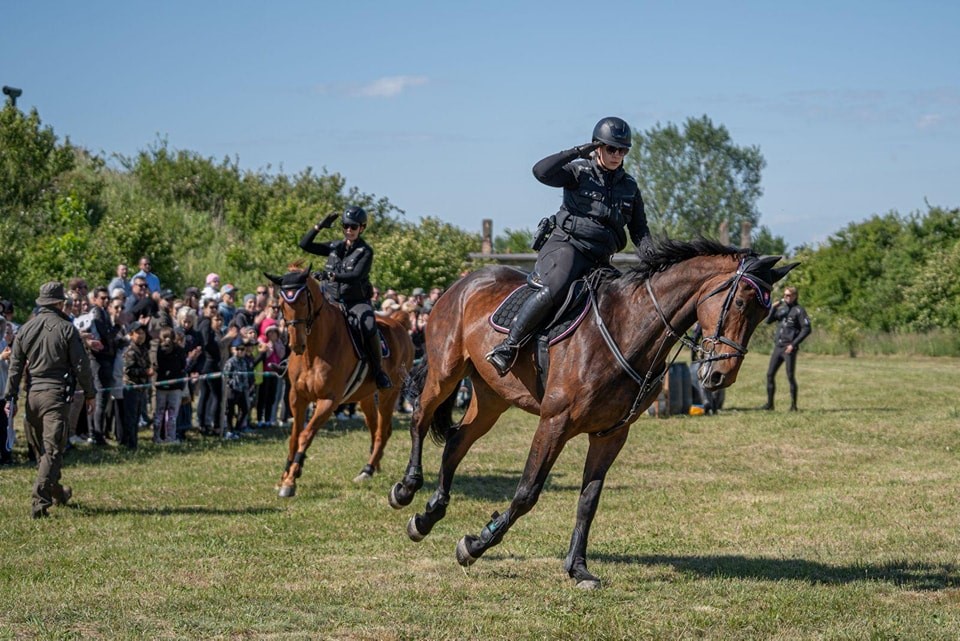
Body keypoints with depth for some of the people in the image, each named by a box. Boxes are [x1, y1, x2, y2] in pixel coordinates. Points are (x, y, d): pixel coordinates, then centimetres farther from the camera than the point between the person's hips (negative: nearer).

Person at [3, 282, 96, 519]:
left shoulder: (26, 329, 7)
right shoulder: (66, 329, -7)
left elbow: (15, 366, 8)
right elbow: (81, 365, -6)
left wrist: (10, 397, 12)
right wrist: (90, 394, 5)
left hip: (33, 393, 5)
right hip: (57, 394, -5)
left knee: (42, 448, 19)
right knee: (53, 450, -5)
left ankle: (57, 492, 34)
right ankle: (40, 502, -14)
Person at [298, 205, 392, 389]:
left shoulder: (365, 251, -3)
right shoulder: (335, 247, 11)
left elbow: (357, 275, -19)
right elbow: (305, 245, 9)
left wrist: (334, 276, -34)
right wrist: (319, 226, -2)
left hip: (357, 301, -5)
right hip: (333, 301, 5)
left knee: (369, 327, -31)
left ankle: (378, 371, -21)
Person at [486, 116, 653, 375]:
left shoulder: (629, 186, 17)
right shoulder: (578, 172, 2)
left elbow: (639, 229, 19)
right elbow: (542, 171, -15)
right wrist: (578, 152, -14)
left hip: (599, 261, 7)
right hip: (565, 247, -6)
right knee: (554, 290, -34)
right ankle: (508, 346, -30)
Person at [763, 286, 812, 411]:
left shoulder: (799, 310, -5)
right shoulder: (781, 309, 15)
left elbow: (806, 329, -10)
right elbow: (768, 320, 10)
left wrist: (794, 344, -15)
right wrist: (773, 308, -5)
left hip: (789, 348, -7)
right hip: (778, 347, 7)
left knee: (790, 376, -5)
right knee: (770, 374, 4)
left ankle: (793, 405, 3)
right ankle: (770, 403, 11)